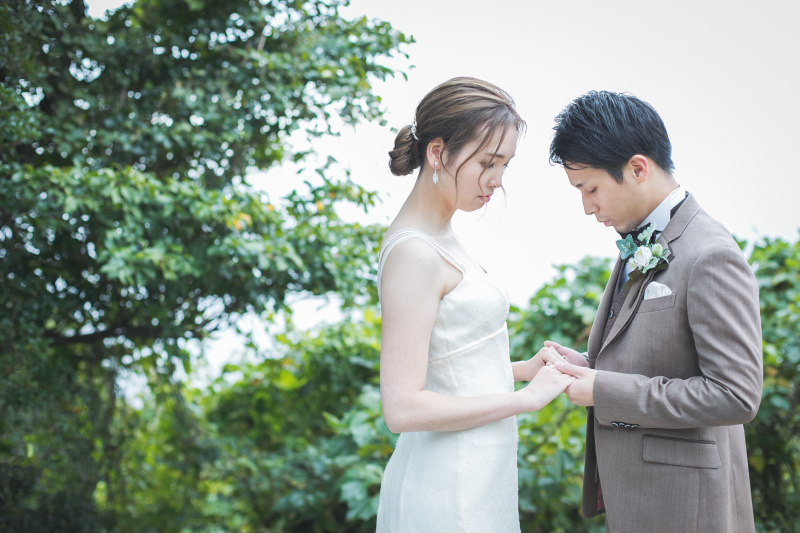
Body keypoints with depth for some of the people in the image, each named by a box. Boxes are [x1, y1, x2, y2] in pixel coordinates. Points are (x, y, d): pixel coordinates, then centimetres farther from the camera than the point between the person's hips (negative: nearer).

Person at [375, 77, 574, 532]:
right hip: (448, 488, -9)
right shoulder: (413, 252, -20)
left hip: (477, 473, 9)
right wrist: (527, 397, -17)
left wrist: (520, 369, 3)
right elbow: (403, 407, -24)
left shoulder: (442, 238, 8)